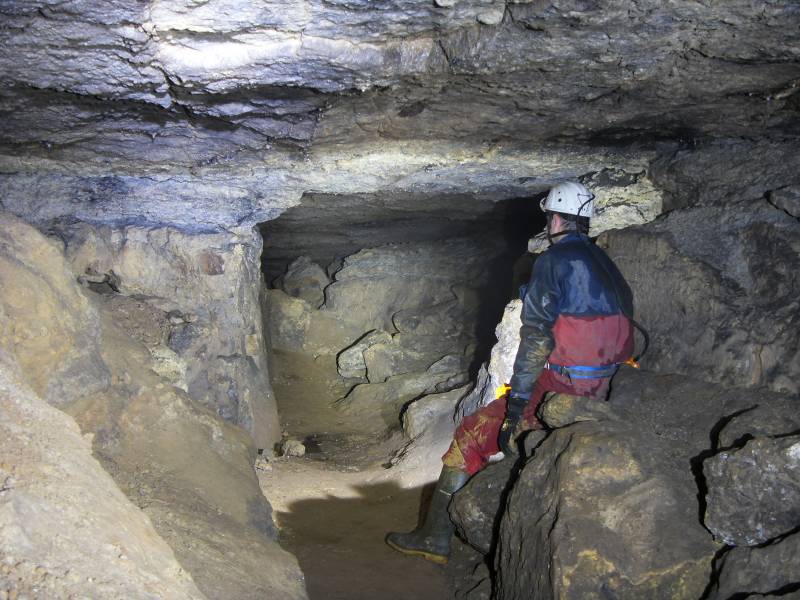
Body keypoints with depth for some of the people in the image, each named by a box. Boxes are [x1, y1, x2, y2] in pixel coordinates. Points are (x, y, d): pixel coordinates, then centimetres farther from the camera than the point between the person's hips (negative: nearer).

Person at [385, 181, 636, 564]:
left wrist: (516, 406, -18)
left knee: (470, 435, 4)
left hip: (562, 389, -8)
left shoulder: (553, 261, -11)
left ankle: (435, 538, 10)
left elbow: (537, 336, -19)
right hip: (602, 389, 8)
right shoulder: (607, 265, 14)